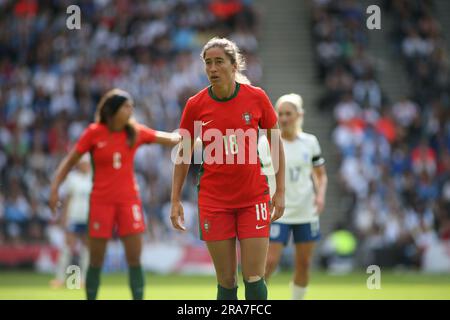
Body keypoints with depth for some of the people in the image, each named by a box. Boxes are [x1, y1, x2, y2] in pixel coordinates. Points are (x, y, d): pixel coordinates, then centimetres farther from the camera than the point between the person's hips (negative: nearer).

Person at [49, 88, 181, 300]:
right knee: (96, 260, 2)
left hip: (129, 199, 2)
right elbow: (70, 161, 0)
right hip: (101, 201, -2)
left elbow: (171, 139, 4)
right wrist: (55, 188, -7)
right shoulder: (94, 133, -5)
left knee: (134, 258, -5)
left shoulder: (135, 132, 2)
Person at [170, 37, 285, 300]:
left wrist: (280, 191, 2)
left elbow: (276, 143, 6)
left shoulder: (256, 97, -4)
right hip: (214, 201, 0)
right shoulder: (195, 105, -3)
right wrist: (176, 200, 4)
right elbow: (184, 154, 7)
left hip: (254, 197, 0)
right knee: (226, 281, 1)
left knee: (254, 278, -6)